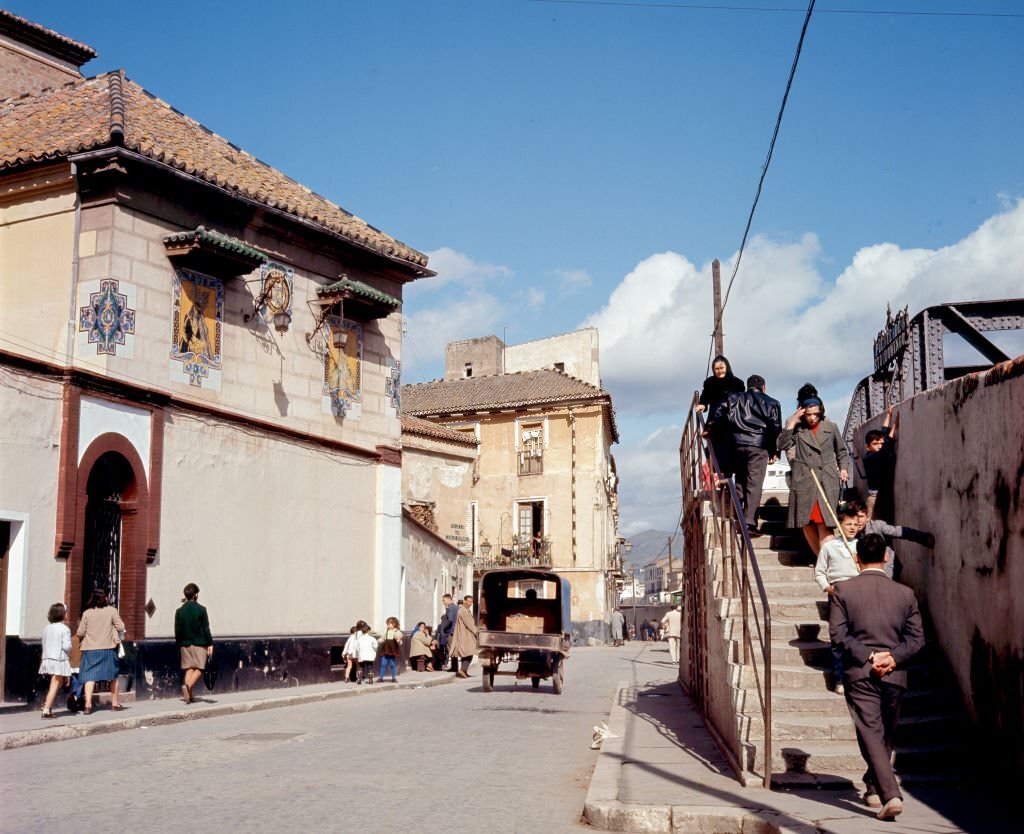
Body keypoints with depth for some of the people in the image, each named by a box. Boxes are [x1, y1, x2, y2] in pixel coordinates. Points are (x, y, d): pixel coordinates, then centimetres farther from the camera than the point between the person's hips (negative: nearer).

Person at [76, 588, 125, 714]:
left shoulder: (87, 613, -1)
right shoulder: (112, 611, -4)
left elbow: (80, 633, 1)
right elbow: (120, 627, -5)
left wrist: (79, 626, 22)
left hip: (90, 649, 0)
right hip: (108, 648, 0)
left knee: (90, 677, 0)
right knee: (113, 676, 15)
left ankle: (88, 705, -13)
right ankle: (115, 703, 22)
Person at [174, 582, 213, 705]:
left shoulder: (179, 611, 3)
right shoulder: (201, 609, -7)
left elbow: (177, 631, 6)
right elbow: (206, 629, -8)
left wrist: (179, 645, 16)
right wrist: (210, 644, -4)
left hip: (185, 644, 4)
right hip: (199, 643, -4)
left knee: (189, 668, 9)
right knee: (199, 669, 1)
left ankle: (189, 695, 2)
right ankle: (188, 686, -23)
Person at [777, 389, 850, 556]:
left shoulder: (831, 427, 10)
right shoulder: (797, 429, 7)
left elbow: (841, 451, 22)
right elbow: (782, 445, -7)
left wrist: (843, 468, 7)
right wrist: (791, 423, -9)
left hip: (826, 482, -1)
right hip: (803, 482, 1)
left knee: (824, 525, -11)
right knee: (806, 524, 3)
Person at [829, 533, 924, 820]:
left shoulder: (843, 590, -2)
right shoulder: (905, 593, 4)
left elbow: (837, 632, -9)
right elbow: (917, 637, -1)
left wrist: (867, 657, -11)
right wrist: (893, 657, -8)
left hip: (859, 674, -2)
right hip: (894, 675, 3)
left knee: (870, 734, -4)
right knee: (886, 736, 19)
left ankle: (890, 795, -17)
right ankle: (874, 788, 31)